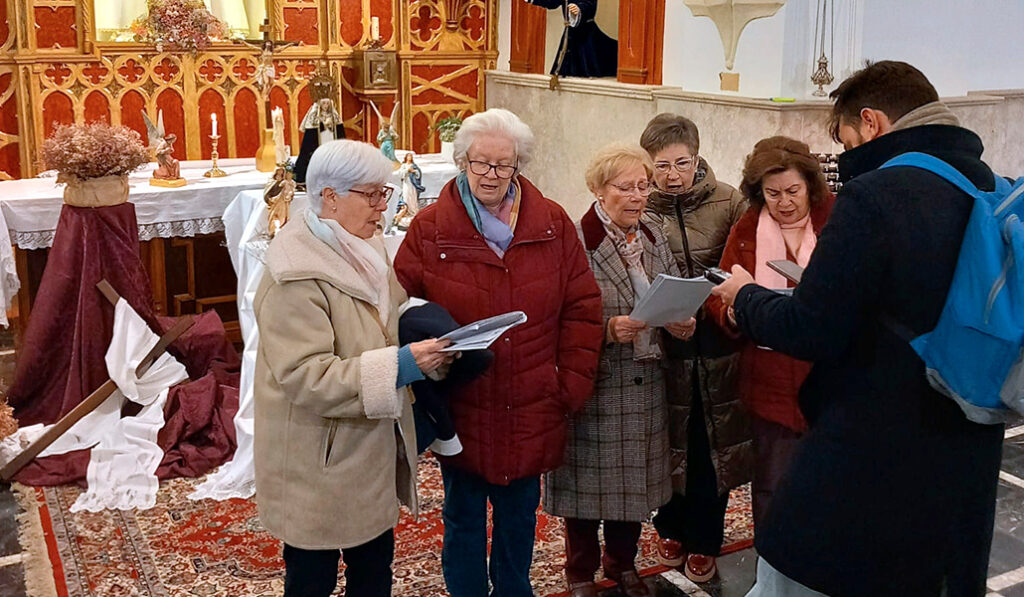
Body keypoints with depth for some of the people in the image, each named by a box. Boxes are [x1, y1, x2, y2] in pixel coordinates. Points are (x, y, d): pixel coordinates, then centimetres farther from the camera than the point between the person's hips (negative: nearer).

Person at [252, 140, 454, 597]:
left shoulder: (363, 250, 5)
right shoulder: (296, 276, -23)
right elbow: (306, 377, -29)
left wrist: (424, 347, 2)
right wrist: (398, 366, -32)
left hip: (372, 450, 8)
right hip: (319, 462, -8)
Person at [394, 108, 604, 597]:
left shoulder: (553, 225, -2)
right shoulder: (430, 229, -7)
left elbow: (581, 308, 0)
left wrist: (572, 383, -4)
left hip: (530, 410, 2)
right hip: (461, 408, -2)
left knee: (520, 513, 21)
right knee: (463, 518, 15)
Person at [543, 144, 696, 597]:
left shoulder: (654, 239, 10)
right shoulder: (576, 241, -11)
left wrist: (683, 323, -6)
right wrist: (607, 329, -27)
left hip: (644, 385, 6)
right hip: (593, 385, -5)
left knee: (635, 479, 15)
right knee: (588, 480, 6)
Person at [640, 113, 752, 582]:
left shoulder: (728, 202, -3)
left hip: (716, 344, 1)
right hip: (662, 343, 0)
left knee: (711, 442, 9)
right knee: (669, 438, 13)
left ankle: (703, 540, 28)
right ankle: (671, 529, 36)